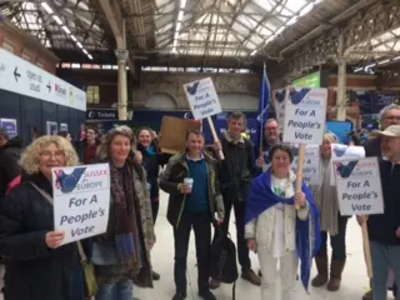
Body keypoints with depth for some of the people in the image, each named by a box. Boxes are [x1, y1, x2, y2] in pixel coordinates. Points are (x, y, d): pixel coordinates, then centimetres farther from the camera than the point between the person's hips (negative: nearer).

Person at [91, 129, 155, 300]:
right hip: (108, 244, -4)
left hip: (132, 243, 4)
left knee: (126, 286, 21)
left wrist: (149, 237, 8)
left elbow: (145, 206, 8)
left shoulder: (137, 171, 4)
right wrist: (91, 241, -11)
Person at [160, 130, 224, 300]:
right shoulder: (176, 162, -9)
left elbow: (216, 188, 6)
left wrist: (220, 211, 2)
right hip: (182, 213, -2)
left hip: (203, 213, 2)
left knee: (204, 252, 12)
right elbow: (163, 182, -5)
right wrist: (178, 188, -22)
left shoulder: (210, 163, 1)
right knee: (180, 254, 10)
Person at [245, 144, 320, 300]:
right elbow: (251, 210, -2)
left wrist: (303, 204, -27)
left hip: (290, 241, 1)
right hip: (266, 240, 0)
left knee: (289, 283, 19)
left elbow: (305, 216, -7)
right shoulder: (260, 182, -5)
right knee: (267, 282, 18)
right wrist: (250, 235, -3)